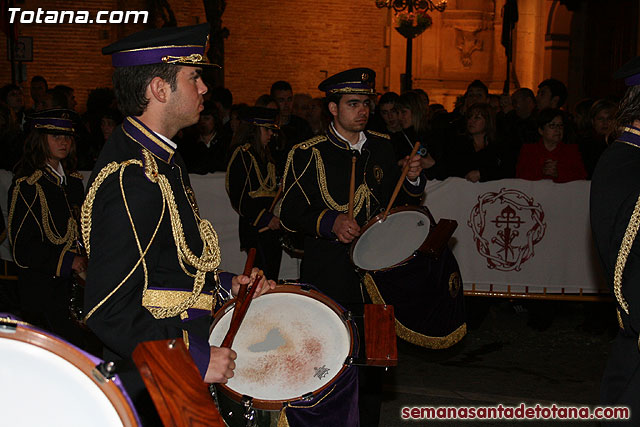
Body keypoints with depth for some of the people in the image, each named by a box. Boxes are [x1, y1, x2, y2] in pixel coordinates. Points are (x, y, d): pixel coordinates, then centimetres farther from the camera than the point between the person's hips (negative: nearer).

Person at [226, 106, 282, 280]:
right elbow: (238, 198, -12)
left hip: (272, 227, 8)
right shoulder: (242, 155, -6)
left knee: (272, 278, 7)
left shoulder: (265, 155, 20)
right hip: (255, 228, -8)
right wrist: (265, 218, -15)